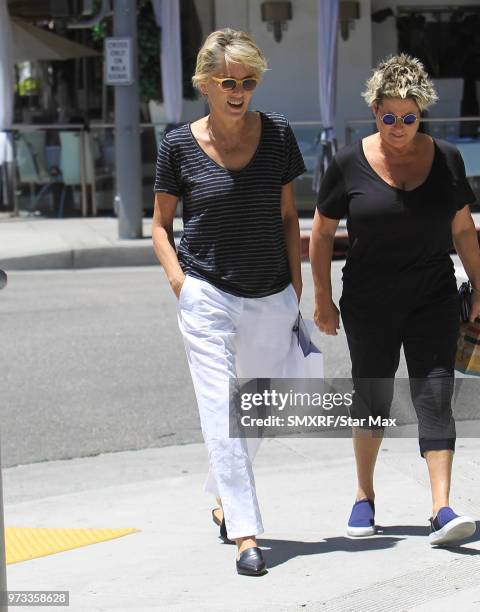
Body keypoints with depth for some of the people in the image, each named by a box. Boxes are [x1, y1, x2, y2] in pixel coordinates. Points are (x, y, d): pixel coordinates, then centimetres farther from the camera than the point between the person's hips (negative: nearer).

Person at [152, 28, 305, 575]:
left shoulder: (277, 134, 1)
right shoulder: (179, 145, -4)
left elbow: (287, 216, 10)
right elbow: (161, 223, 7)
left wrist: (296, 287, 5)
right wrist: (179, 281, -8)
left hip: (271, 298, 3)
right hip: (208, 295, -3)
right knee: (221, 413, -10)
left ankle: (222, 496, 40)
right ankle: (245, 534, -11)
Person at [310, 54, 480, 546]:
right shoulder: (351, 163, -4)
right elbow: (321, 233, 4)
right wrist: (322, 298, 1)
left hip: (434, 299, 1)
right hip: (369, 302, -1)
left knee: (435, 396, -8)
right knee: (373, 398, 7)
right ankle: (364, 496, 27)